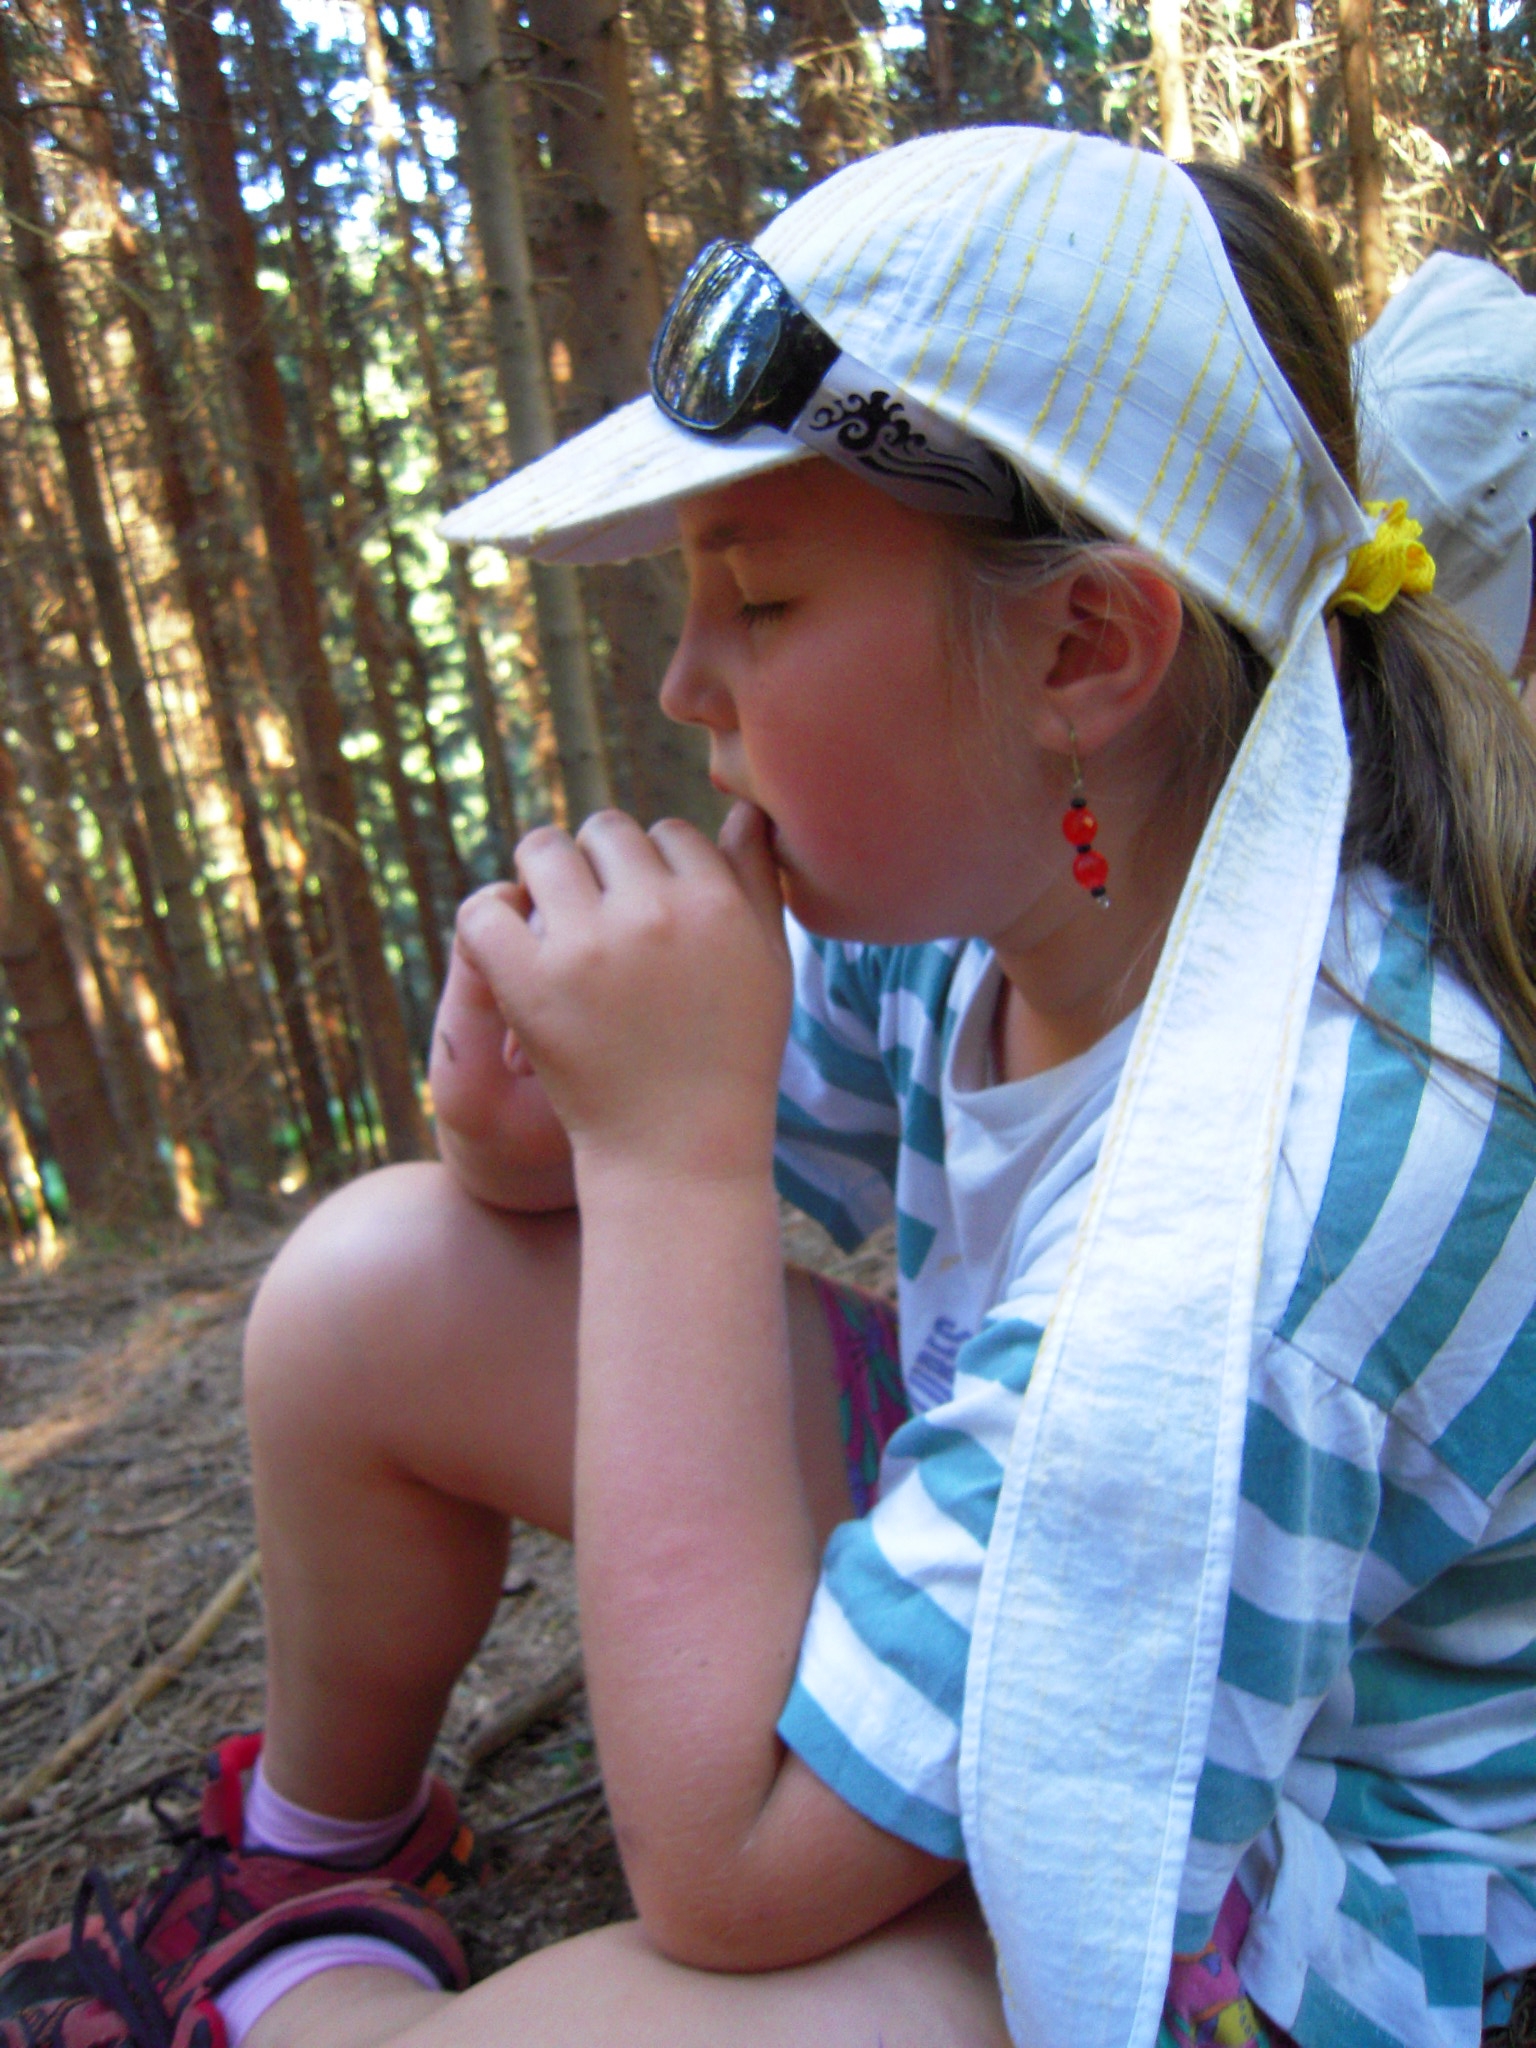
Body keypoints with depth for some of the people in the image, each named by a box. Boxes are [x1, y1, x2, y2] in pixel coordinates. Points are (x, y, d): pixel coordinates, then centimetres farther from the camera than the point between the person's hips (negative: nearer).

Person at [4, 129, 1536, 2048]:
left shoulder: (1298, 1174, -37)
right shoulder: (967, 889, -15)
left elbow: (731, 1870, -30)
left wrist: (674, 1145, -34)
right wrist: (524, 1123, -24)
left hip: (1249, 1885, -5)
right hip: (979, 1552, 6)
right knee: (369, 1282, -4)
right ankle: (303, 1865, 24)